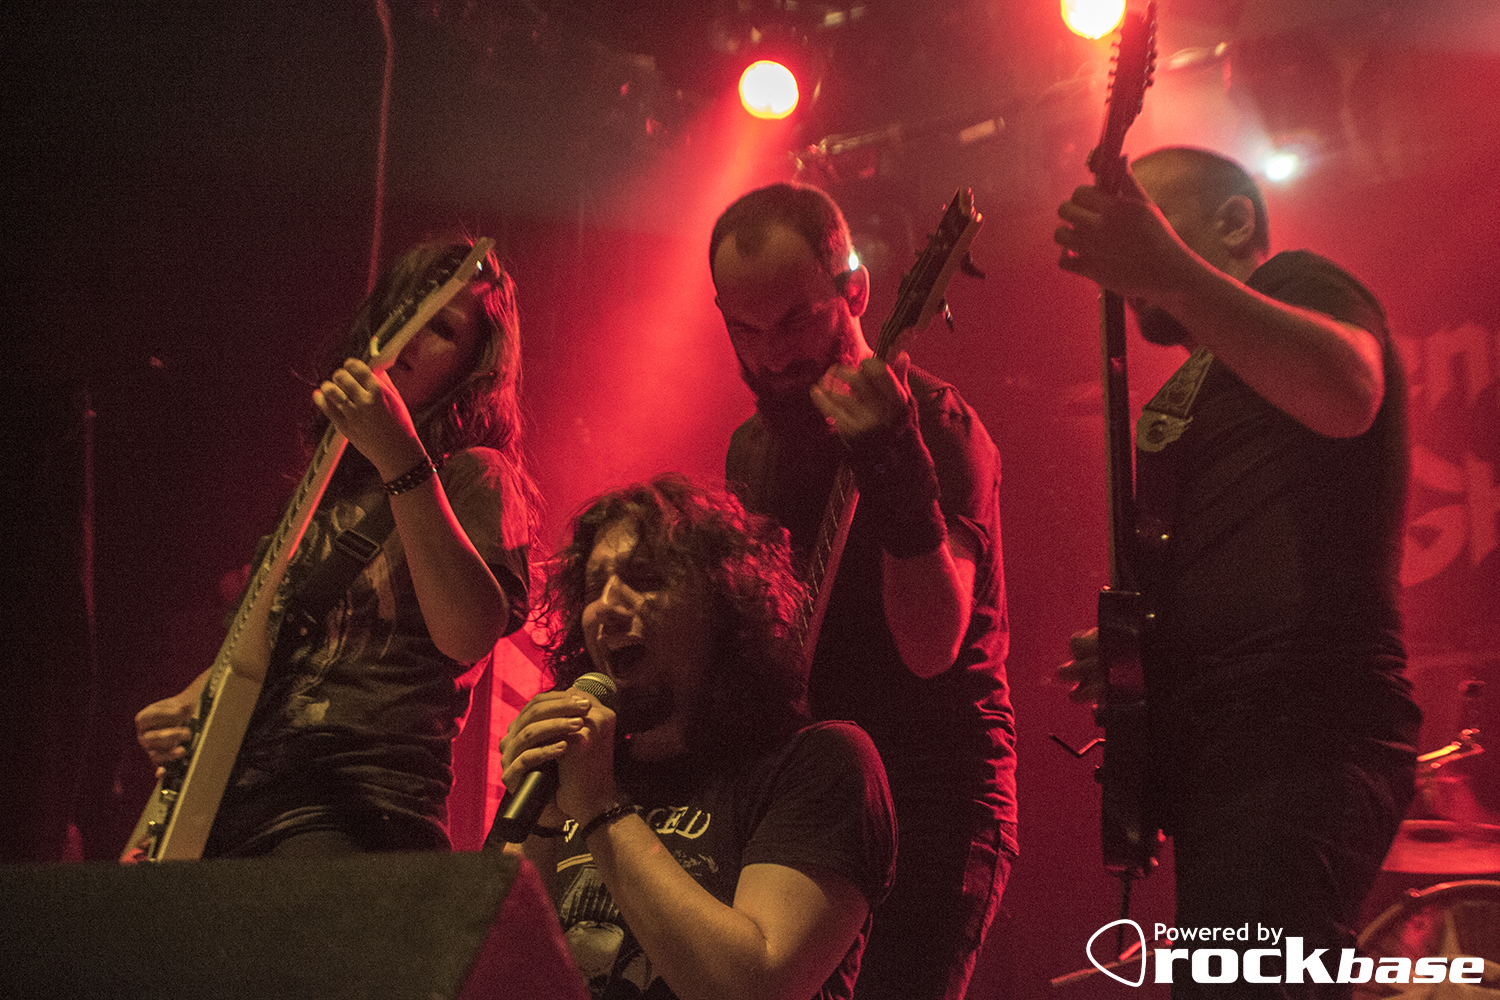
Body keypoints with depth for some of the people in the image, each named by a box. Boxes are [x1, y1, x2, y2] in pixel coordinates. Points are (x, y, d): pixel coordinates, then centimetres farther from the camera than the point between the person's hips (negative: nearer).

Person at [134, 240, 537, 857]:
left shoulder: (473, 476, 0)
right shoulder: (333, 476, 21)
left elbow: (470, 634, -20)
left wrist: (402, 459, -24)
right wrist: (188, 703, 15)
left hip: (356, 810, -7)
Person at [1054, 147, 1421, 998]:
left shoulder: (1299, 284, 4)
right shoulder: (1187, 395, 29)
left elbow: (1348, 392, -21)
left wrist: (1168, 272, -29)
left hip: (1297, 735, -10)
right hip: (1213, 750, 10)